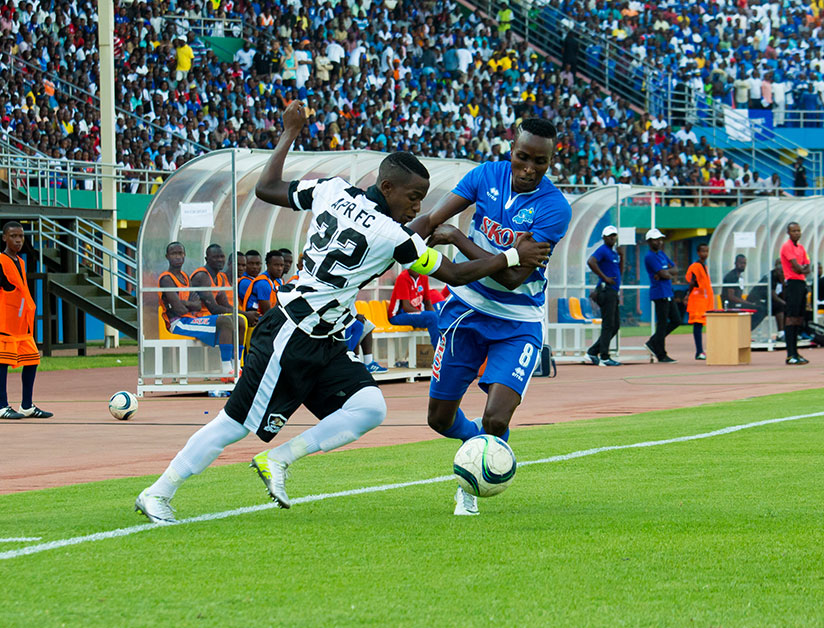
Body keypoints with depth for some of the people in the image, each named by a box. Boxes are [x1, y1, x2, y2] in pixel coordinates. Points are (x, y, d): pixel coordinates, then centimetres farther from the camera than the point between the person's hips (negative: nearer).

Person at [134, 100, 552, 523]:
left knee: (370, 409, -4)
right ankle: (158, 493, 3)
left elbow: (266, 189, 14)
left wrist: (290, 133, 25)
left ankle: (278, 460, 0)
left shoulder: (333, 190, 4)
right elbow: (456, 275, -7)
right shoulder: (392, 236, -15)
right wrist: (514, 257, 1)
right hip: (291, 338, -9)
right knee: (236, 424, -5)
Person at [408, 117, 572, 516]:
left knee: (495, 421, -19)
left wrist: (458, 239, -25)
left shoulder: (553, 209, -20)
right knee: (440, 418, 8)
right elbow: (431, 221, -7)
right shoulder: (488, 175, -7)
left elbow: (513, 277, -25)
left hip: (518, 322, -4)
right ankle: (475, 439, 43)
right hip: (467, 307, 4)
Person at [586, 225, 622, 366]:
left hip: (613, 291, 10)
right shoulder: (602, 250, -8)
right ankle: (604, 357, -7)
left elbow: (619, 270, 26)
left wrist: (621, 256, 11)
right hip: (606, 290, -10)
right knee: (608, 325, -9)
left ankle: (593, 352, 13)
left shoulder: (614, 252, 19)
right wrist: (605, 278, -22)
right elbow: (591, 262, -25)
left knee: (615, 325, 11)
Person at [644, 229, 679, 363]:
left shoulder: (662, 254, 17)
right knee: (662, 323, -5)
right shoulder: (650, 256, -12)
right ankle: (661, 355, 1)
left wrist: (666, 272, -8)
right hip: (660, 293, -9)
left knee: (676, 320, 10)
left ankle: (652, 343, 18)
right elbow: (663, 274, -19)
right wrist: (671, 275, 0)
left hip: (668, 293, 9)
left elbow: (674, 269, 9)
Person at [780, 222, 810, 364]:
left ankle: (795, 353, 13)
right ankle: (790, 355, -15)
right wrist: (802, 269, 3)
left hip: (801, 283, 9)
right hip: (792, 283, -9)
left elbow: (807, 269, 12)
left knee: (799, 319, 9)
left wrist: (802, 270, -8)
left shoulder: (801, 248, 18)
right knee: (791, 318, -11)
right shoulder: (787, 246, -7)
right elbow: (796, 266, -16)